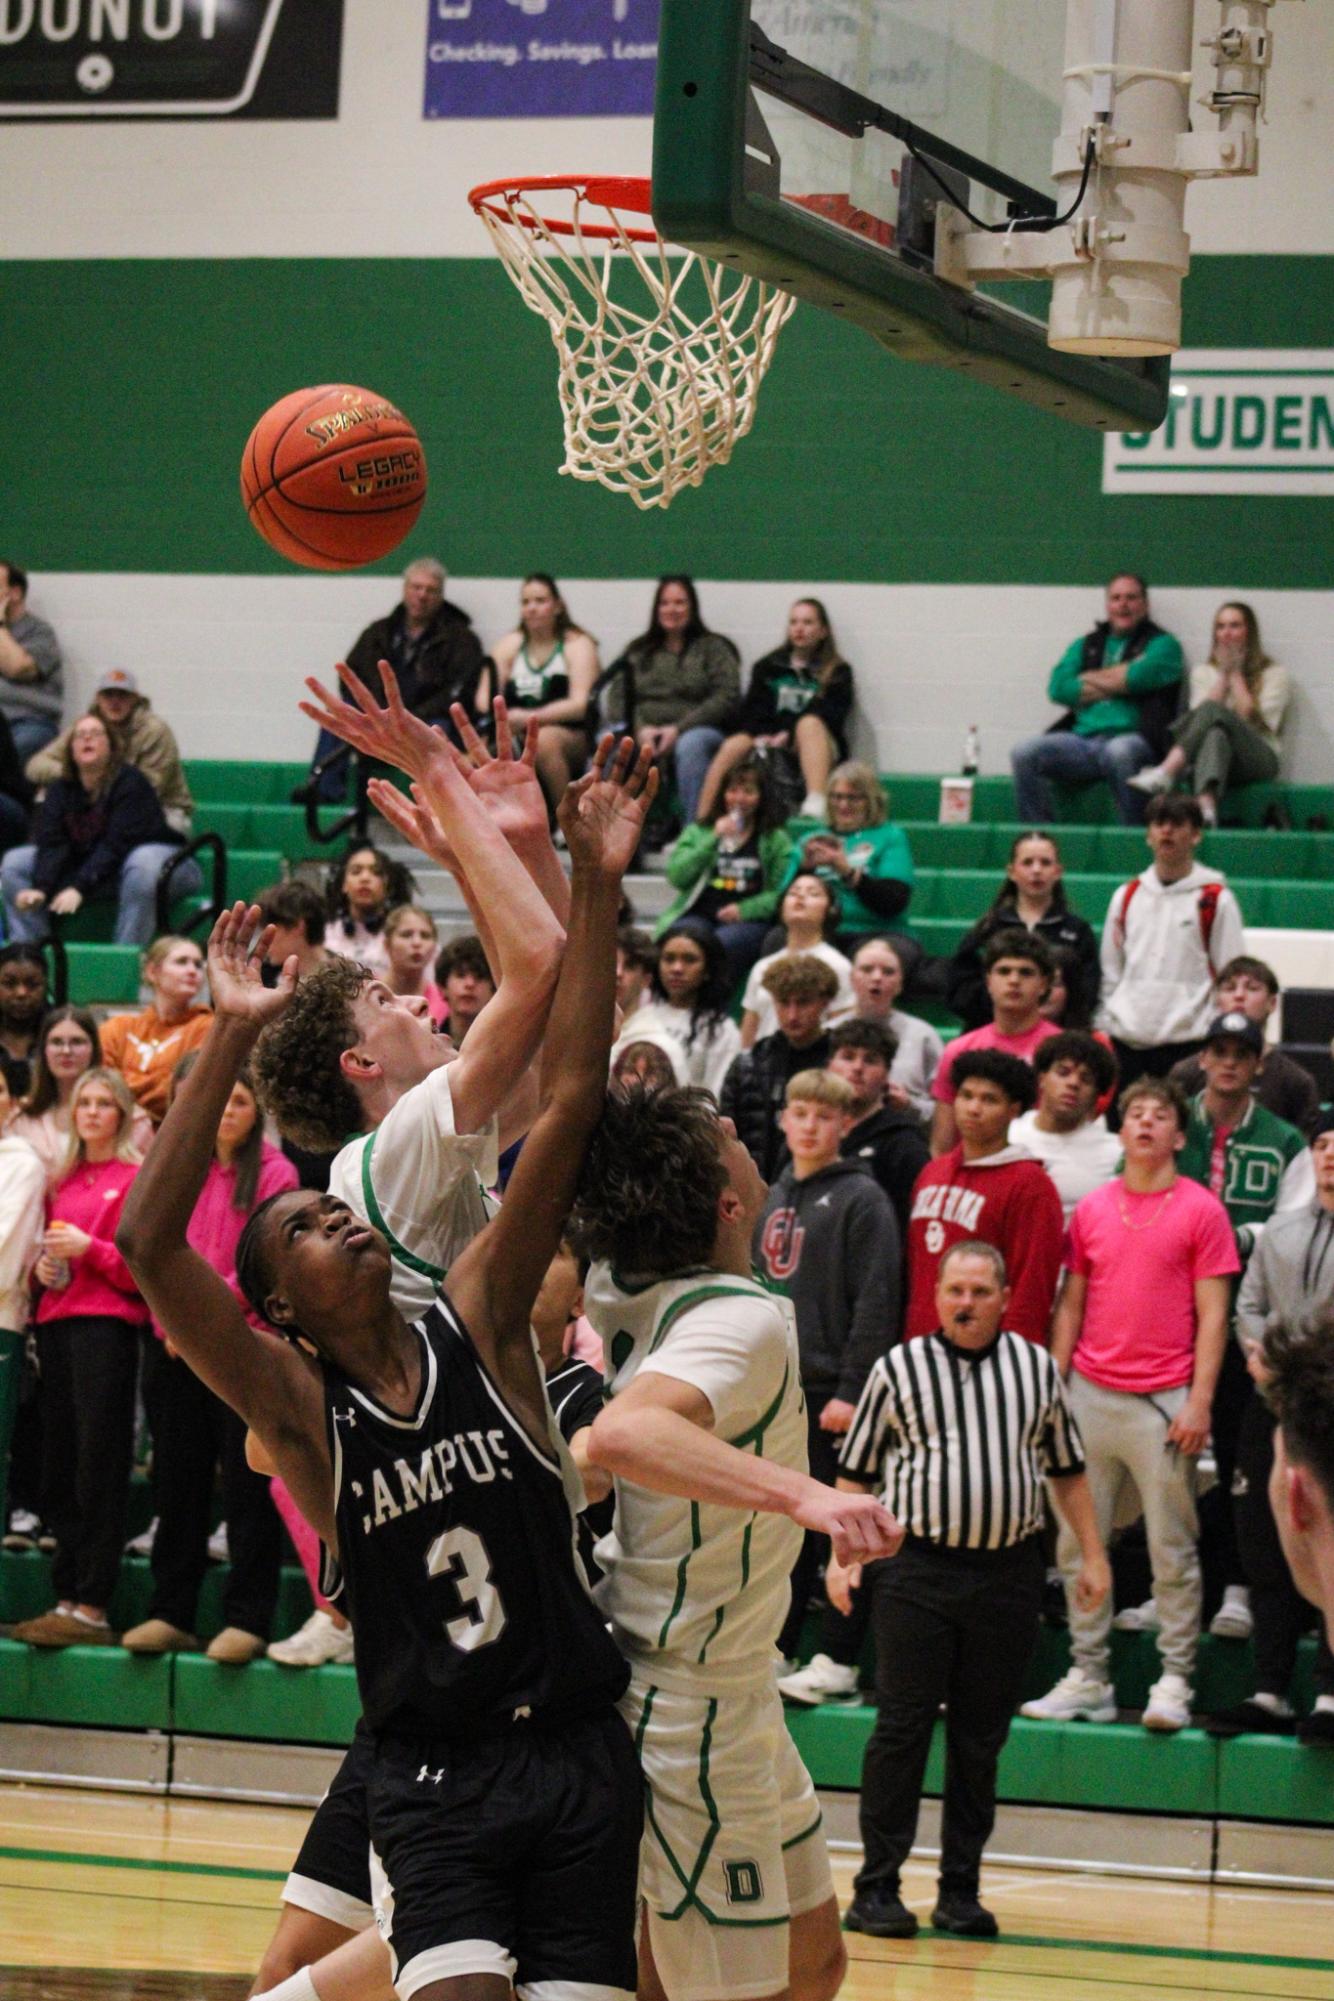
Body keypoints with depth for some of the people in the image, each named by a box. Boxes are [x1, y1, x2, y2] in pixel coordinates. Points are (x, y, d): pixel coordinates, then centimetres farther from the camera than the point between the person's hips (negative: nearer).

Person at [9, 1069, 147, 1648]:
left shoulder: (138, 1179, -1)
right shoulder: (63, 1182, 18)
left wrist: (89, 1248, -15)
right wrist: (43, 1266, 7)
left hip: (107, 1325, -7)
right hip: (55, 1325, 7)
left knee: (98, 1466, -8)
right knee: (58, 1469, 4)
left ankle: (92, 1606, -10)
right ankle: (66, 1596, 7)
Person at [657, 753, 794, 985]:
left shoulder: (776, 839, 15)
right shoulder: (698, 832, 22)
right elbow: (676, 876, 6)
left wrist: (744, 910, -10)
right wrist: (714, 840, 0)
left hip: (749, 921, -2)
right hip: (699, 914, 2)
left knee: (721, 944, -37)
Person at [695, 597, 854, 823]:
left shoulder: (837, 672, 11)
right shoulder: (768, 667, 20)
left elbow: (831, 717, -4)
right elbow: (752, 711, 9)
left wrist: (790, 736, -19)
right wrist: (761, 737, -13)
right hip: (768, 744, 2)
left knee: (810, 722, -35)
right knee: (733, 745, -28)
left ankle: (816, 804, -54)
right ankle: (701, 819, -36)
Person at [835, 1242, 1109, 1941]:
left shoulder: (1037, 1368, 10)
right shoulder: (899, 1368, 4)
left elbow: (1067, 1469, 18)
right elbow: (855, 1473, 8)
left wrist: (1091, 1555, 12)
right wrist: (841, 1554, -2)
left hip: (1008, 1571, 2)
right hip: (916, 1569, -2)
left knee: (981, 1737, 6)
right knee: (902, 1727, -4)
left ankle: (960, 1890, 13)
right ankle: (877, 1888, 0)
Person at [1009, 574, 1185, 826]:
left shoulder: (1162, 644, 13)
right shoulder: (1087, 645, 25)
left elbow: (1141, 677, -9)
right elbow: (1058, 688, 7)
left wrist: (1090, 679, 7)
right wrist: (1117, 682, 1)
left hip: (1131, 737, -4)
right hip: (1082, 739, 4)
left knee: (1119, 751, -40)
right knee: (1024, 753, -21)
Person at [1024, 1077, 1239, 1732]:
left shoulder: (1201, 1211, -1)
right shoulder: (1092, 1210, 10)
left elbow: (1212, 1315, -3)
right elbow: (1071, 1305, 15)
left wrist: (1199, 1402, -9)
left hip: (1164, 1401, -4)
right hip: (1091, 1395, 4)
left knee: (1172, 1549, 0)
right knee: (1077, 1543, 6)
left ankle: (1175, 1682, 6)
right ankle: (1087, 1678, 13)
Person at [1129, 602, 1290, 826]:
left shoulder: (1274, 674, 12)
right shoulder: (1203, 672, 21)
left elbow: (1254, 719, -3)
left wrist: (1236, 674, 3)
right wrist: (1224, 675, 1)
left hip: (1257, 760, -2)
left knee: (1211, 711, -31)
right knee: (1215, 734, -36)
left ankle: (1167, 771, -55)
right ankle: (1206, 805, -64)